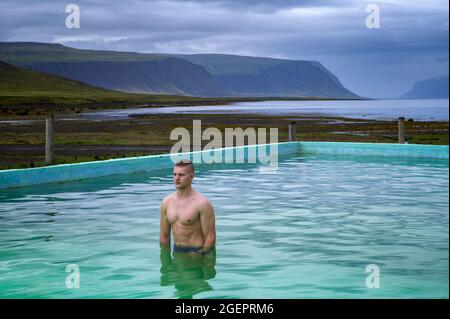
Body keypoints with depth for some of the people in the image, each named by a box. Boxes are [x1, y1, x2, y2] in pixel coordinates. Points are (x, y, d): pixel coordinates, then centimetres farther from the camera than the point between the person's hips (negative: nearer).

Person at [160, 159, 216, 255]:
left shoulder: (202, 203, -12)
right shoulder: (166, 202, 5)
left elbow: (210, 238, -13)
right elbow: (164, 236, 12)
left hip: (197, 252, -5)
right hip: (176, 252, 5)